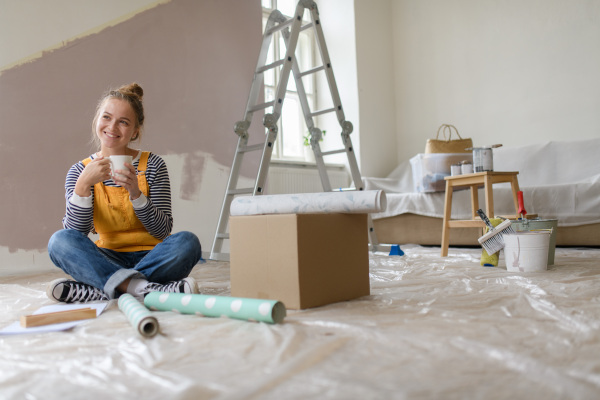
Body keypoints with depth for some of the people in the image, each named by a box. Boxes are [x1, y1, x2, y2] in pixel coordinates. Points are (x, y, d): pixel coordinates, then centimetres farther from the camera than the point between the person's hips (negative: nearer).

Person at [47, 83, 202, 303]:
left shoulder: (153, 165, -2)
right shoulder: (80, 171, 4)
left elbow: (163, 231, -8)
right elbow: (75, 232, -9)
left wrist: (136, 192, -22)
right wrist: (84, 184, -21)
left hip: (149, 259, -1)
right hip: (108, 259, 1)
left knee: (187, 242, -29)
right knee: (60, 240, -24)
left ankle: (94, 290, -30)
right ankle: (144, 288, -36)